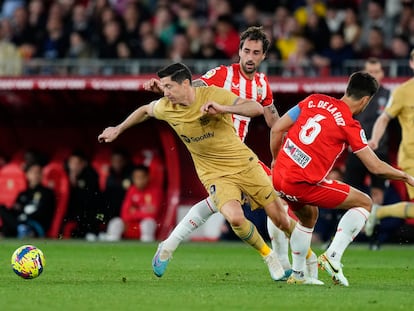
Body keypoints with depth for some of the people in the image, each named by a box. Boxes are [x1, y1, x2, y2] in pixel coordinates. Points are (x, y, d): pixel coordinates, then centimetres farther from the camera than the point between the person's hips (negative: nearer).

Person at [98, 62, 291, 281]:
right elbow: (145, 110, 17)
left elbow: (257, 108, -24)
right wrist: (118, 130, 26)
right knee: (235, 218, -28)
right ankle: (269, 257, -2)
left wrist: (223, 108, -37)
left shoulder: (213, 95, -17)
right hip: (215, 175, 1)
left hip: (244, 163, -1)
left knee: (281, 220, 1)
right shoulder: (166, 107, -7)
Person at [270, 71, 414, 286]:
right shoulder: (350, 126, -6)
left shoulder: (314, 100, 8)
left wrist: (276, 161, 23)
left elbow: (276, 129, 9)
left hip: (279, 177, 7)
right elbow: (376, 167, -4)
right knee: (365, 203, 5)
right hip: (304, 184, -7)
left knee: (308, 217, 34)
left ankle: (297, 274, 35)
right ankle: (333, 256, -4)